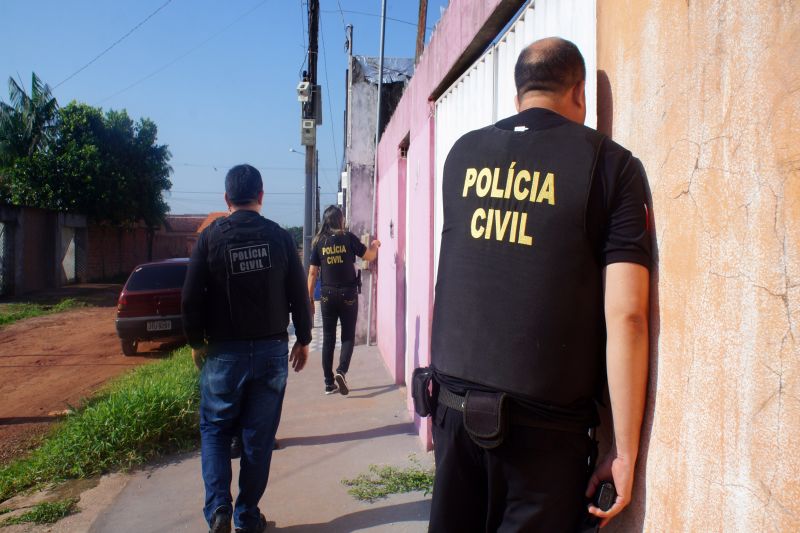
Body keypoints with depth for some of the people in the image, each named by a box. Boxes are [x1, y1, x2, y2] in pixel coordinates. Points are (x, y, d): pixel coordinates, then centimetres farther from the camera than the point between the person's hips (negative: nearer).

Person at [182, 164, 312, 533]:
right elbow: (298, 294, 0)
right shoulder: (280, 237, -1)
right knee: (258, 436, 10)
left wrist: (196, 342, 9)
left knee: (215, 430, 15)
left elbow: (191, 298, -5)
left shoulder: (210, 238, -5)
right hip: (272, 350, 1)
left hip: (224, 352, -1)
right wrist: (303, 340, 11)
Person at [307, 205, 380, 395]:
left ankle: (329, 383, 11)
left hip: (327, 295, 2)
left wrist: (310, 300, 7)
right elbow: (369, 256, 3)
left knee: (328, 339, 9)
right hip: (348, 294, -2)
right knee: (348, 336, 9)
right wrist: (374, 245, 25)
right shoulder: (348, 238, -5)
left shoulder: (319, 242, 1)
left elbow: (312, 273, 0)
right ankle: (341, 371, -13)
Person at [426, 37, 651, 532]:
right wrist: (625, 452, -7)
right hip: (545, 418, -4)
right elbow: (626, 315, -12)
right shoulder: (611, 164, -5)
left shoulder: (463, 153, 7)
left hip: (454, 397, 4)